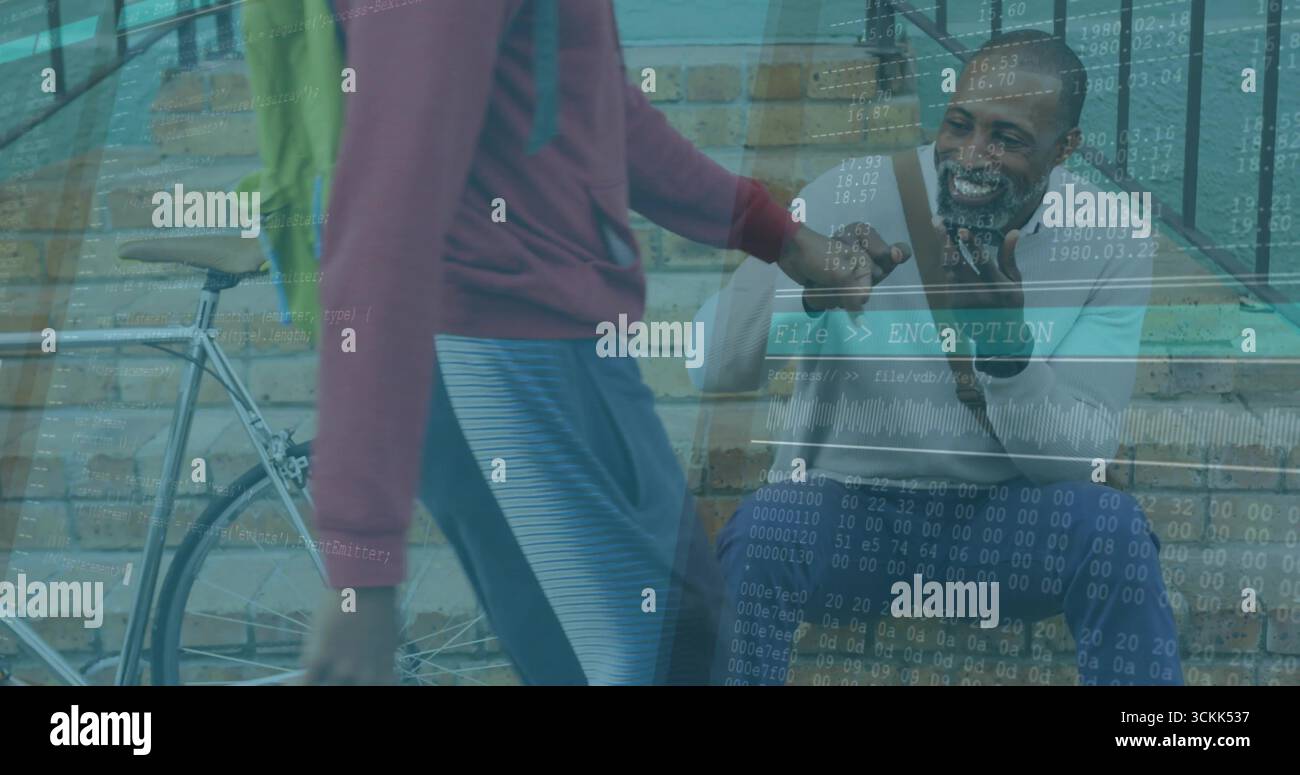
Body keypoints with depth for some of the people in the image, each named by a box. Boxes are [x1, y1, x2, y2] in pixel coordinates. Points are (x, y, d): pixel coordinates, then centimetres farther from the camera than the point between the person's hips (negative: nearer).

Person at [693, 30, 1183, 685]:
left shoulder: (1111, 240, -6)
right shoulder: (849, 199, -11)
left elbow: (1082, 454, -10)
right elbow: (711, 368, -15)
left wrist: (1007, 339, -28)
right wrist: (808, 290, -34)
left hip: (1002, 518, 2)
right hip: (839, 507, -1)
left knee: (1114, 529, -27)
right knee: (758, 534, -32)